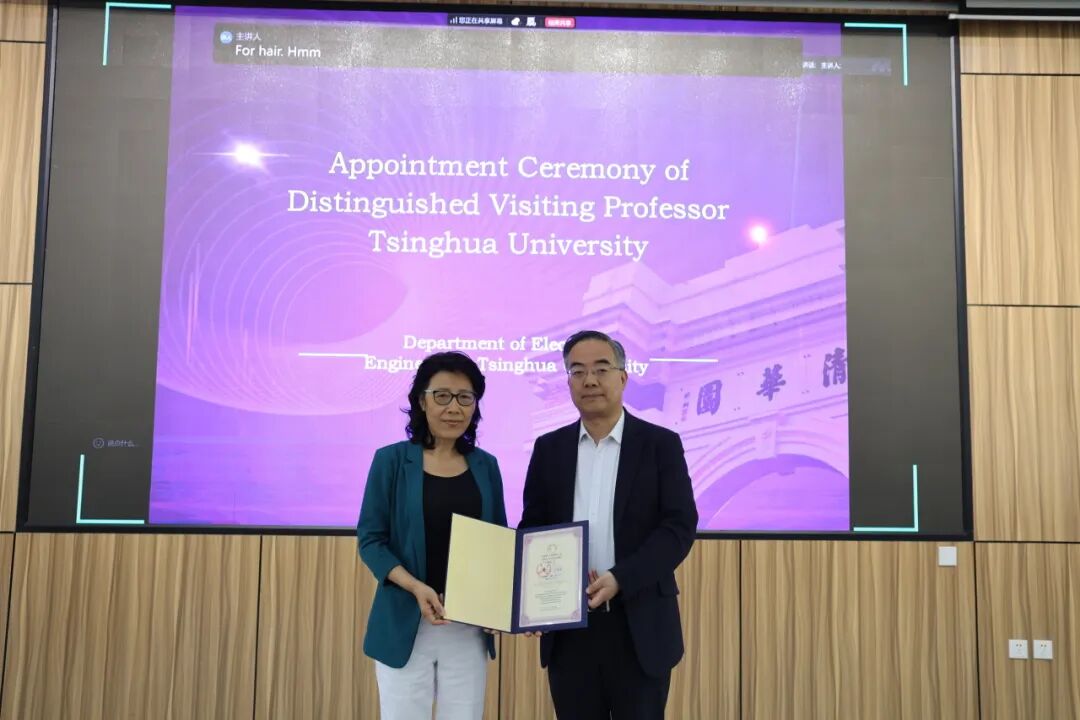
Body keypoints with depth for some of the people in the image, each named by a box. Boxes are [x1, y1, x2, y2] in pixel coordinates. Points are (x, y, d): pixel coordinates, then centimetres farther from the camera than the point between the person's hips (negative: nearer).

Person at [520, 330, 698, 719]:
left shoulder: (661, 444, -1)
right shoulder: (549, 448, 8)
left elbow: (680, 526, -8)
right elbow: (532, 527, 8)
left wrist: (620, 579, -19)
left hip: (640, 627, -2)